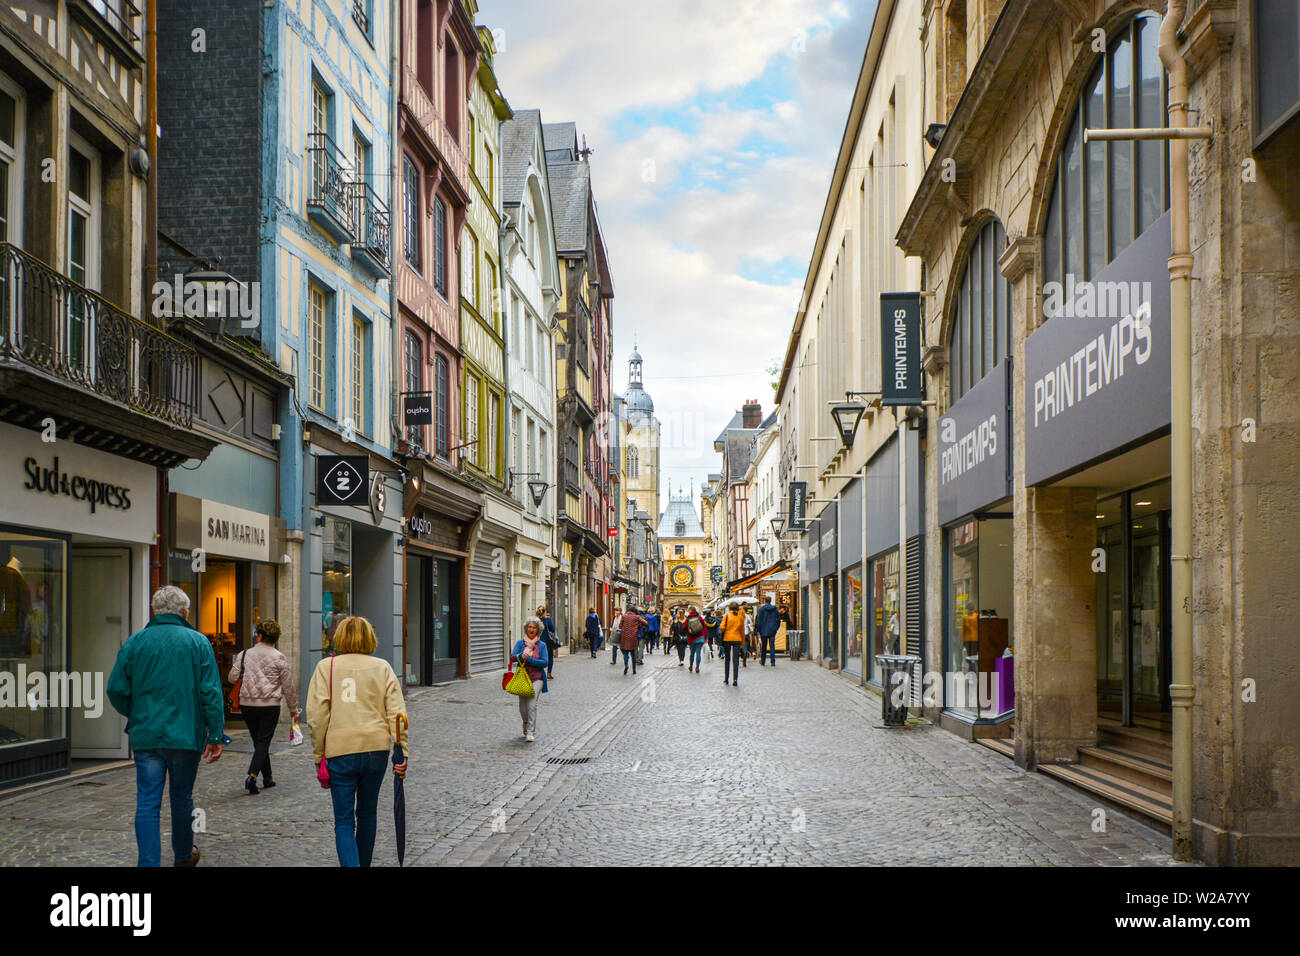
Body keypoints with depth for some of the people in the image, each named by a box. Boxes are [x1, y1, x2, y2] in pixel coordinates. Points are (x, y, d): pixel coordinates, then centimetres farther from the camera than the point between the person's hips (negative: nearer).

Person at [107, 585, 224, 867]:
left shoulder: (135, 642, 1)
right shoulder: (198, 642, -3)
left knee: (147, 803, 2)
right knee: (182, 799, 15)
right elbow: (211, 693, -7)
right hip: (186, 735, 0)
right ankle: (183, 855, 32)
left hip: (146, 735, 1)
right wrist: (215, 735, -3)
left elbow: (116, 689, 1)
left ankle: (148, 862, -6)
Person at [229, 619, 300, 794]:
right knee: (263, 742, 0)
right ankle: (252, 776, -18)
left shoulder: (245, 655, 3)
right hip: (270, 706, -3)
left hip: (247, 705, 3)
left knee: (259, 741, 14)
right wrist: (294, 709, 11)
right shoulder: (279, 658, -2)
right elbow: (288, 687, 1)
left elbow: (232, 677, 7)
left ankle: (267, 778, 20)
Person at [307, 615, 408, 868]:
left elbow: (317, 716, -4)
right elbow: (397, 713, -1)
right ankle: (364, 863, 31)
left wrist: (319, 757, 3)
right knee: (367, 814, 19)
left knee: (344, 820, 3)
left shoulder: (326, 667, 1)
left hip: (340, 752, -2)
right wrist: (402, 753, 2)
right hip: (376, 749, 2)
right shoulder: (382, 667, 5)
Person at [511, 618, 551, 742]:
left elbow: (544, 662, -6)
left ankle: (531, 732, -11)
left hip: (536, 678, -2)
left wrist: (529, 659, -14)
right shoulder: (520, 642, 6)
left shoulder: (542, 645, 3)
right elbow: (512, 656, -3)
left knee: (532, 704, -16)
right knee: (522, 707, 6)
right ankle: (526, 724, 37)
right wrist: (521, 656, -23)